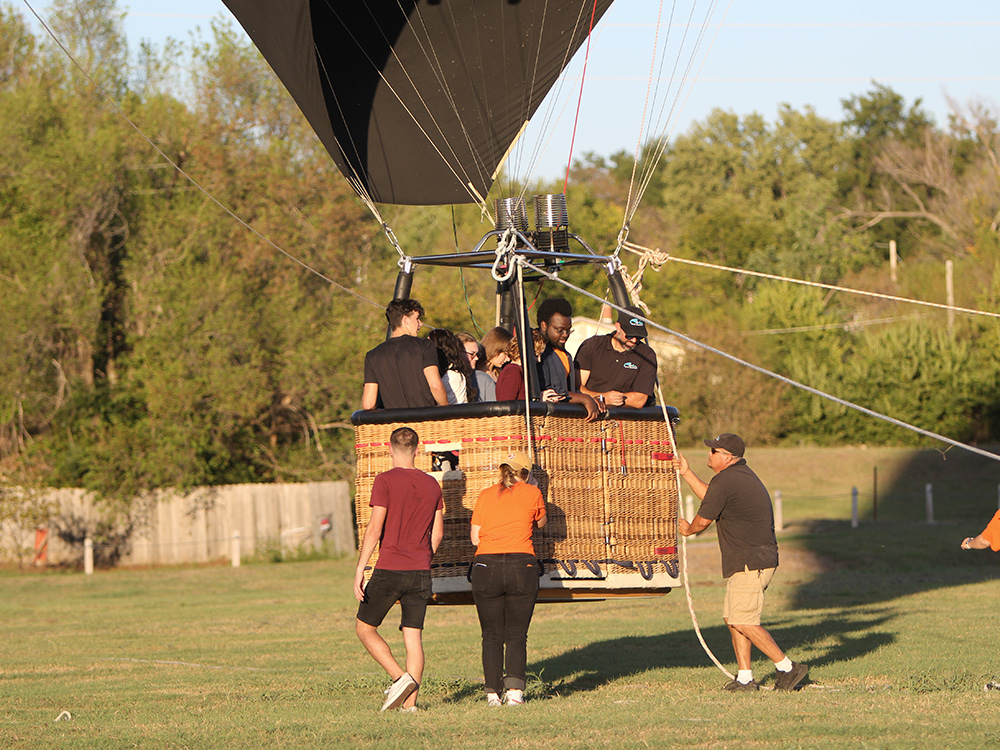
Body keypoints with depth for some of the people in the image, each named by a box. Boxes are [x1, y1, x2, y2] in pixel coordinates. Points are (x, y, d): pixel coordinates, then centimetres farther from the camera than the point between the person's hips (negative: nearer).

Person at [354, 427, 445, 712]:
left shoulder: (385, 481, -9)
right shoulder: (432, 485, 8)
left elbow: (375, 528, -14)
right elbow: (437, 533, 13)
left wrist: (359, 570, -12)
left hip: (389, 570, -5)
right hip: (420, 571, 5)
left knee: (365, 628, 9)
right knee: (413, 635, 6)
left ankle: (401, 678, -8)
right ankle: (410, 703, 1)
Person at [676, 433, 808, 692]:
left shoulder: (724, 481, -15)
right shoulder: (743, 475, 17)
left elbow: (703, 521, -7)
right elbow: (711, 497, 32)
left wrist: (687, 529, 15)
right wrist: (686, 473, 32)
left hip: (751, 563, -11)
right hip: (752, 562, 11)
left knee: (743, 621, -11)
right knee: (732, 617, 11)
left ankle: (787, 667, -9)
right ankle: (745, 677, 10)